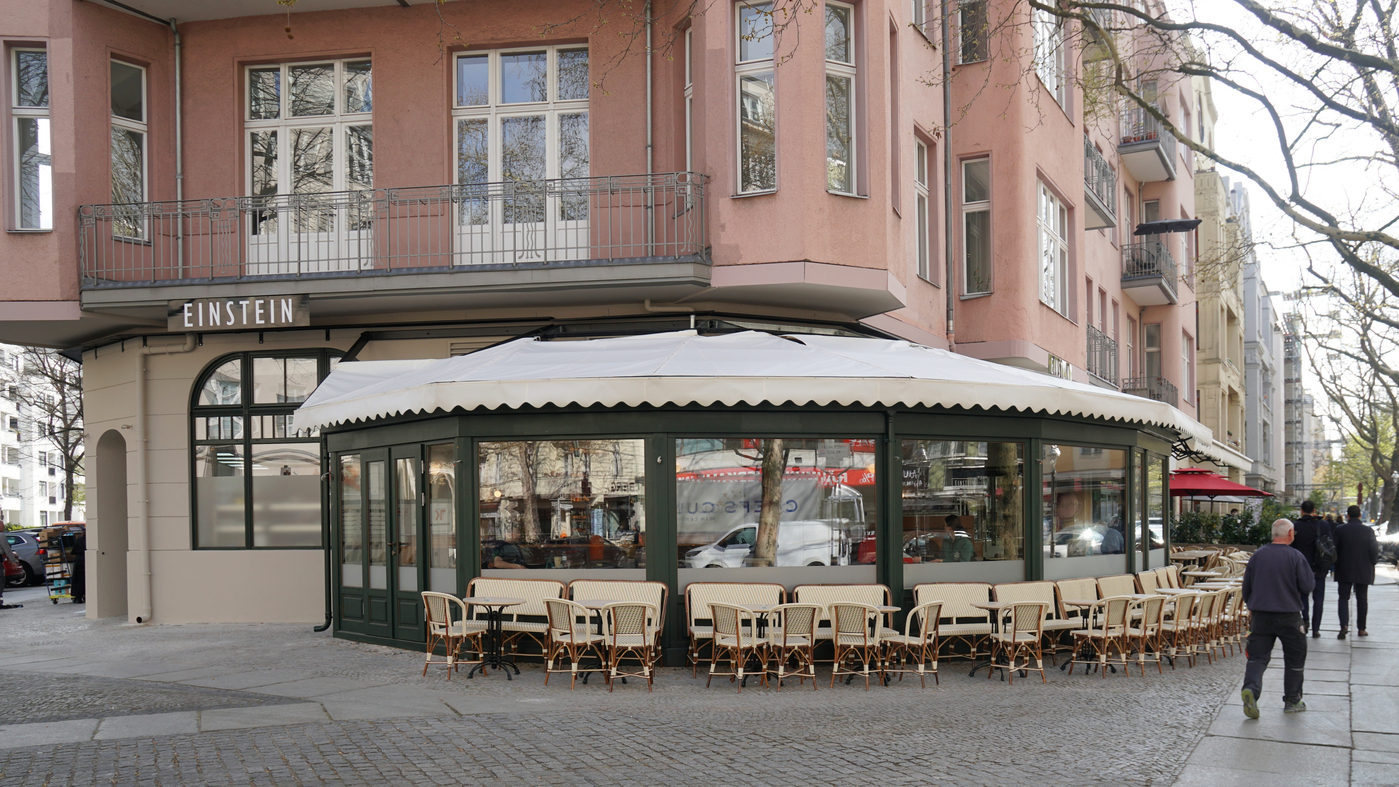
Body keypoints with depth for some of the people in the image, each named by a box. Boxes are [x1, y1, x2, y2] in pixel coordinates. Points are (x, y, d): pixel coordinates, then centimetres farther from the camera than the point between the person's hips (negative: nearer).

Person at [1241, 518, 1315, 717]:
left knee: (1258, 656, 2)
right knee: (1294, 658, 14)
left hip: (1260, 615, 3)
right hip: (1288, 616, -3)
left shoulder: (1258, 555, 3)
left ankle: (1250, 688, -24)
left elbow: (1246, 586, 10)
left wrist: (1251, 607, 26)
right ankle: (1292, 701, 20)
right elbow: (1308, 586, -9)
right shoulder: (1295, 556, -10)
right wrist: (1311, 575, 14)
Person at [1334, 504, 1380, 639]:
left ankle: (1344, 624, -18)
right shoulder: (1368, 531, -4)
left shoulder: (1340, 530, -6)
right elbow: (1374, 551, -3)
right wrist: (1372, 564, 13)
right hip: (1363, 571, 1)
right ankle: (1361, 628, 15)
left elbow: (1335, 549, -3)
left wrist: (1336, 565, 11)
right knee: (1362, 599, 12)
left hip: (1344, 571, -1)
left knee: (1343, 597, 2)